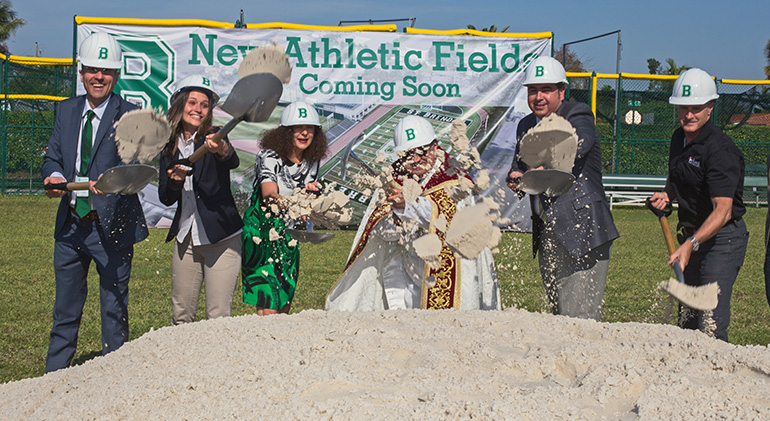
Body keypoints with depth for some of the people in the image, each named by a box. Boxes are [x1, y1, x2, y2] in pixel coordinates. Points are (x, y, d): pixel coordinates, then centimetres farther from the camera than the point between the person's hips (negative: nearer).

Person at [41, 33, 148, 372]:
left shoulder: (129, 115, -7)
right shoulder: (67, 110, 9)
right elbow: (52, 156, 10)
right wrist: (54, 176, -13)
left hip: (111, 226, -5)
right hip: (70, 224, 5)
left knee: (114, 309, 5)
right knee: (65, 307, 16)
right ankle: (53, 378, 29)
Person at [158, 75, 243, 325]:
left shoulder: (213, 139, -4)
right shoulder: (169, 149, 9)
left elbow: (233, 162, -26)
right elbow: (166, 198, 10)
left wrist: (222, 150, -49)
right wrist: (175, 182, -12)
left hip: (220, 238, -4)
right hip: (185, 238, 4)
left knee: (218, 318, -4)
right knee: (180, 315, 7)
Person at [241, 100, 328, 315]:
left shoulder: (312, 163, 2)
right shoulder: (269, 157, -15)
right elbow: (269, 196, -32)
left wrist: (310, 193, -20)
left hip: (288, 235, 6)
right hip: (260, 232, -6)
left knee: (284, 309, 6)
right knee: (267, 309, -13)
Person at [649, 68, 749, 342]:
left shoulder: (720, 150, -21)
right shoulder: (679, 138, 6)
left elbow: (723, 210, -29)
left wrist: (691, 244, -39)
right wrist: (666, 194, 5)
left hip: (722, 239, -8)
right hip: (692, 236, 8)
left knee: (710, 327, -16)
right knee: (686, 323, 13)